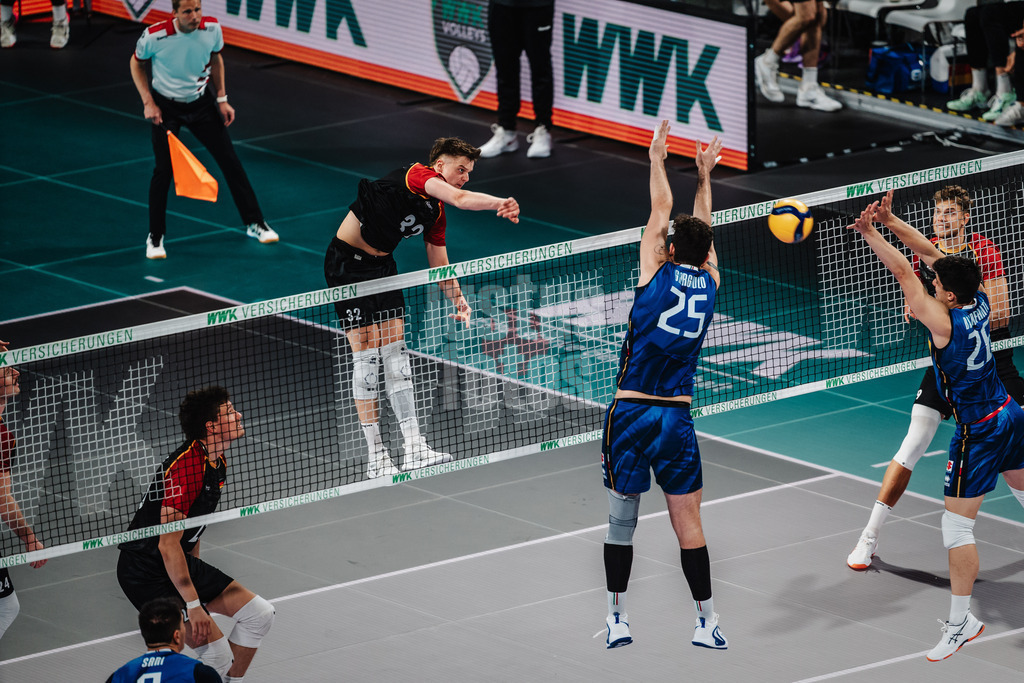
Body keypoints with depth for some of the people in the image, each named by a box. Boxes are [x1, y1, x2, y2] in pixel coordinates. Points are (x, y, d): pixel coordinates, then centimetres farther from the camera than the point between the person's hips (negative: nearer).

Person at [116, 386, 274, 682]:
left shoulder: (218, 463, 6)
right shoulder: (186, 467, -25)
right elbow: (168, 545, -27)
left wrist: (195, 571, 25)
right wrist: (193, 604, -25)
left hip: (182, 564, 10)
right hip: (147, 570, -10)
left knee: (260, 613, 7)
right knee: (217, 652, -18)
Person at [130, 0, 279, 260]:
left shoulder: (212, 28, -17)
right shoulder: (155, 36, -26)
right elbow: (137, 63, -5)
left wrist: (222, 99, 3)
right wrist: (148, 103, -12)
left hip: (201, 101, 3)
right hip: (165, 107, -3)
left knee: (230, 160, 5)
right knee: (164, 170, -9)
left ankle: (254, 223, 20)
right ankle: (155, 238, 8)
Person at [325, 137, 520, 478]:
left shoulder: (437, 214, 9)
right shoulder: (417, 175, -17)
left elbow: (439, 264, 15)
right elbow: (460, 198, -35)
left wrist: (459, 300, 2)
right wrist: (500, 203, -46)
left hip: (382, 265, 9)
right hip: (347, 262, -9)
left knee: (396, 351, 3)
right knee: (366, 355, -7)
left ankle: (413, 447, 3)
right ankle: (376, 456, -3)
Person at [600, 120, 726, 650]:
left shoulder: (658, 270, -2)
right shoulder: (710, 282, 5)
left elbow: (661, 210, 12)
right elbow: (704, 227, 23)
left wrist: (658, 158, 22)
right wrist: (704, 175, 34)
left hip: (629, 412, -2)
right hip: (677, 416, 2)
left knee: (621, 518, 5)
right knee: (687, 521, 4)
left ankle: (617, 619, 9)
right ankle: (707, 622, 5)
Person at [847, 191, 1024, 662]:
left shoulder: (944, 323, -24)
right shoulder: (979, 303, -5)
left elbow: (905, 274, -22)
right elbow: (929, 252, 0)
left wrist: (869, 234, -18)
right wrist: (890, 222, -5)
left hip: (979, 431, -9)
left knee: (956, 527, -3)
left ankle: (961, 623, 0)